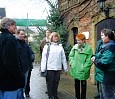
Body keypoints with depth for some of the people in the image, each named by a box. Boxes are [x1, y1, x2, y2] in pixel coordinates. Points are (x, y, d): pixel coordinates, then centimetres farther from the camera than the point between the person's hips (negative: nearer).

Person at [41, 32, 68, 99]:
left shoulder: (60, 47, 9)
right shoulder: (47, 46, 0)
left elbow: (63, 58, 10)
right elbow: (44, 58, -3)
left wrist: (65, 68, 10)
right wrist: (43, 69, -7)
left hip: (58, 68, 3)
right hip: (50, 68, -3)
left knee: (56, 82, 9)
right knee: (50, 83, 3)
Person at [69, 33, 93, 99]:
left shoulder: (88, 48, -14)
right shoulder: (75, 47, -1)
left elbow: (89, 61, -16)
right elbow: (71, 56, 8)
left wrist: (84, 68, -19)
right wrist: (72, 63, -4)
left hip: (83, 71, -5)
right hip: (75, 70, 5)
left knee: (83, 85, 11)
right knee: (76, 84, 19)